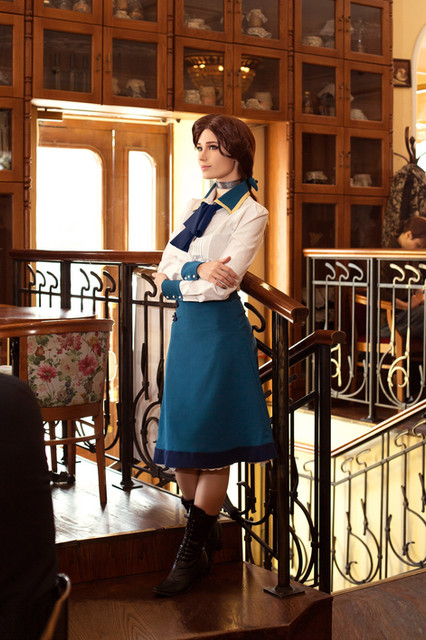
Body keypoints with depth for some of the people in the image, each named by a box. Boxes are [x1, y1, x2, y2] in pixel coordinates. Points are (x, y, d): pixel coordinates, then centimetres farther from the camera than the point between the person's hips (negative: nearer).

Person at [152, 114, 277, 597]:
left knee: (210, 445, -2)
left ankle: (194, 552, 7)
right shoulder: (196, 206, 15)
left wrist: (175, 279, -3)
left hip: (220, 328, -7)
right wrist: (198, 270, -12)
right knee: (179, 437, 8)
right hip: (186, 326, 7)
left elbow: (223, 284, -16)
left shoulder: (251, 213, -6)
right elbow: (165, 271, 7)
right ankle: (205, 528, 25)